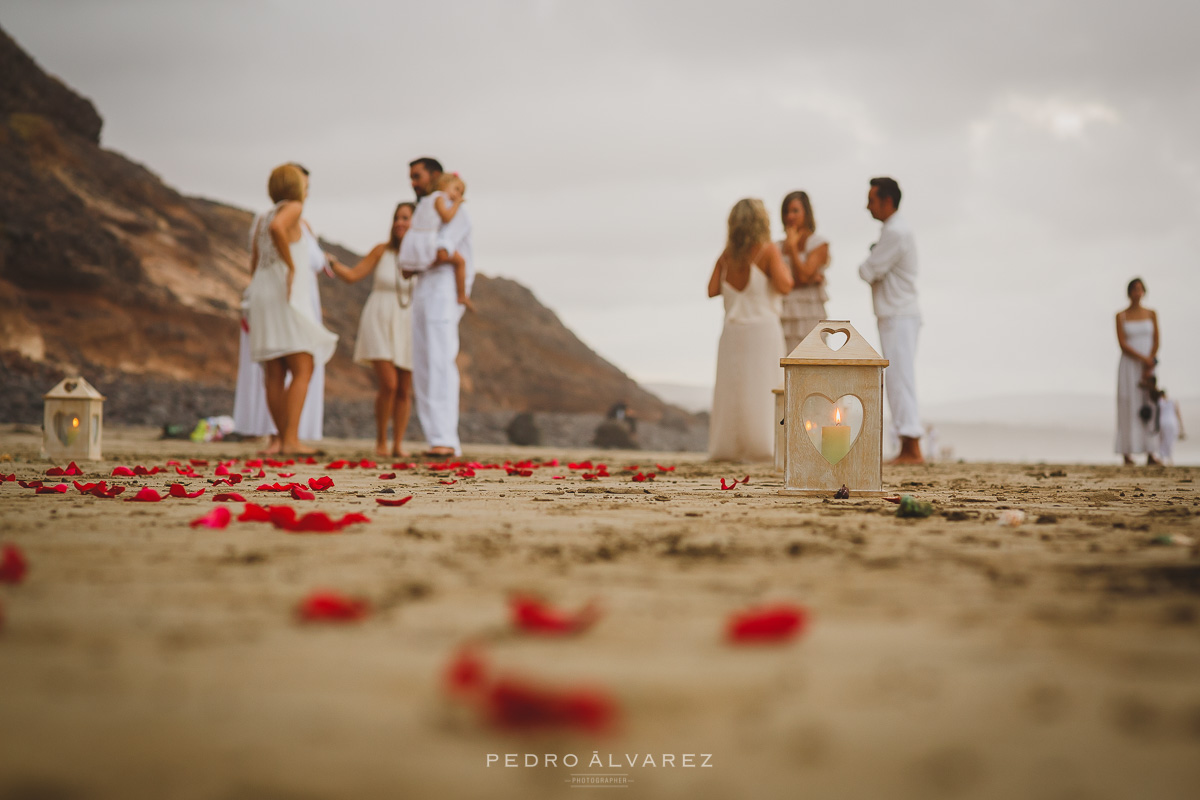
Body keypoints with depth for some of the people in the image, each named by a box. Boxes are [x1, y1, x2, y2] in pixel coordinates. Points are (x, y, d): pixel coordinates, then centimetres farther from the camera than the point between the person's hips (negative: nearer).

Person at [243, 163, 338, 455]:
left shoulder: (263, 219, 21)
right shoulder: (293, 207, -2)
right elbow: (277, 227, -26)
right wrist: (291, 265, -19)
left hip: (263, 297, 8)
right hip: (287, 295, -8)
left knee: (275, 376, 5)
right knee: (303, 372, -9)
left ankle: (285, 441, 6)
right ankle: (292, 440, -19)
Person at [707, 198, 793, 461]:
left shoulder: (728, 254, 5)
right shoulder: (767, 250, -7)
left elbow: (712, 290, 4)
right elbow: (784, 286, -16)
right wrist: (781, 263, 2)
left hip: (732, 330, 4)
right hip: (763, 327, -4)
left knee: (730, 388, 9)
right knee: (764, 388, -2)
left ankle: (725, 447, 8)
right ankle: (764, 446, -6)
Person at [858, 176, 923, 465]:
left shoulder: (895, 233, -15)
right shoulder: (897, 229, 19)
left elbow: (868, 272, -16)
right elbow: (875, 272, 21)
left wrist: (865, 266, 4)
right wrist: (871, 267, 1)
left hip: (899, 316, -10)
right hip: (896, 314, 10)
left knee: (900, 379, -11)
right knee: (896, 380, 10)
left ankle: (912, 449, -11)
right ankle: (908, 450, 12)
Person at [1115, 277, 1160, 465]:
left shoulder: (1151, 314, 8)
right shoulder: (1121, 316, 1)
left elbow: (1156, 342, 3)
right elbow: (1122, 344, -7)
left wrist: (1148, 369, -8)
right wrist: (1143, 359, -16)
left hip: (1149, 365, 2)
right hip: (1129, 365, -2)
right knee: (1128, 408, -7)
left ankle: (1150, 454, -4)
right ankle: (1127, 453, -6)